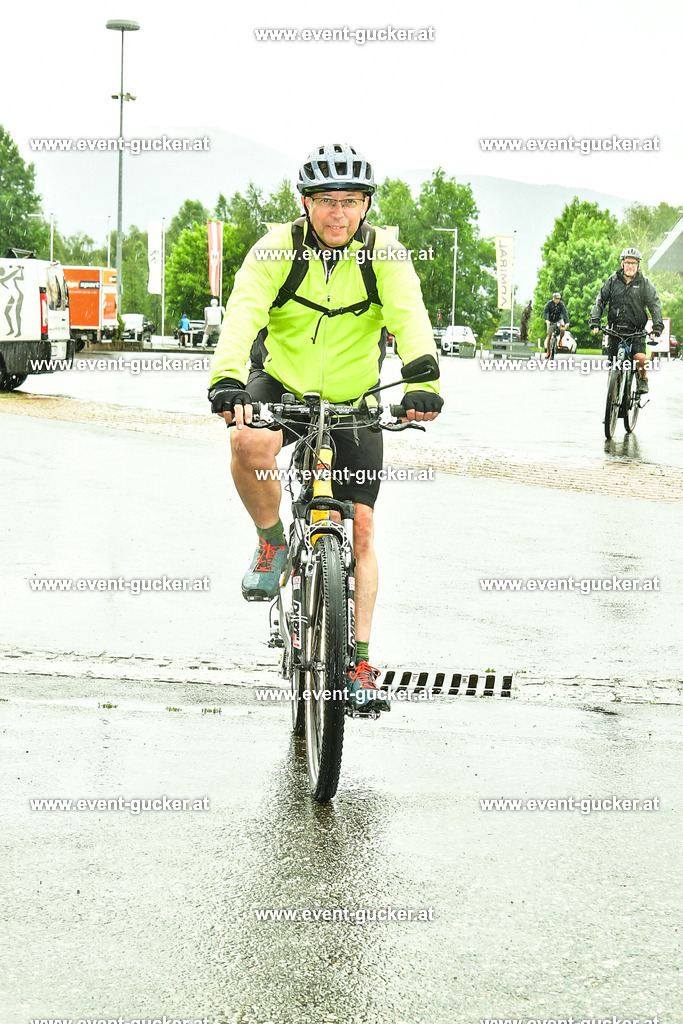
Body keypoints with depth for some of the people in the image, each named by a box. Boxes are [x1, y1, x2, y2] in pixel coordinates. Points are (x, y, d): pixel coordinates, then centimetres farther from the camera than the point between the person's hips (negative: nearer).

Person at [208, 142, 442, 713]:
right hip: (282, 385, -1)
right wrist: (227, 379, -49)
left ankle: (360, 663, 6)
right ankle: (272, 542, -7)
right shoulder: (278, 249, -16)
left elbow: (411, 318, -28)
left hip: (355, 401, 1)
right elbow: (243, 313, -30)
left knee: (361, 528, -3)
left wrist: (423, 383, -47)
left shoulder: (384, 254, -14)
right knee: (249, 444, -35)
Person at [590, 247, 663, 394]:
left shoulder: (645, 284, -1)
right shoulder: (613, 280, 3)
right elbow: (600, 300, 5)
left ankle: (643, 379, 8)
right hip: (616, 329, 2)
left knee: (640, 357, -23)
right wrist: (595, 322, -8)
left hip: (636, 330, -2)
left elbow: (655, 305, -6)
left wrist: (657, 328, -18)